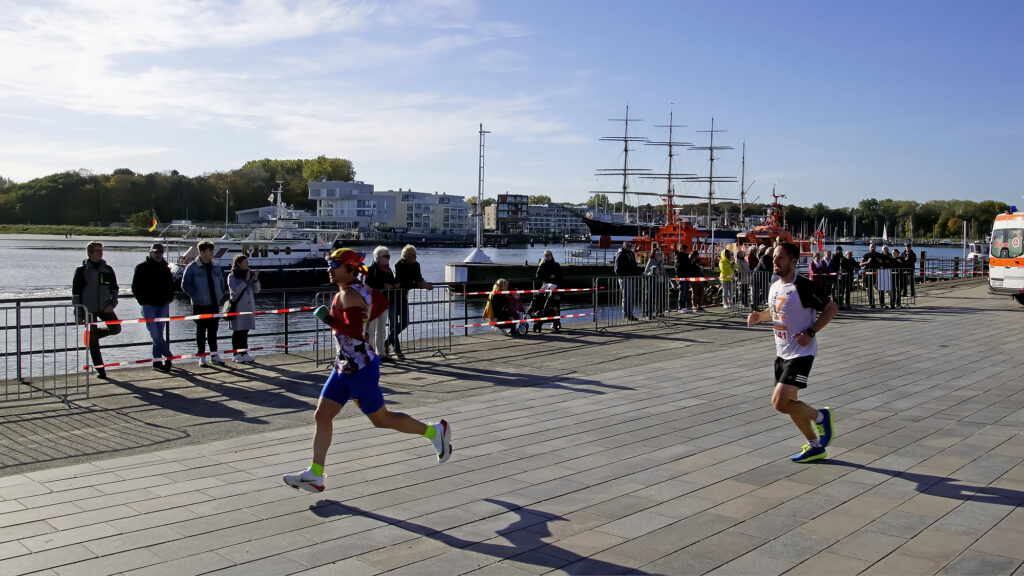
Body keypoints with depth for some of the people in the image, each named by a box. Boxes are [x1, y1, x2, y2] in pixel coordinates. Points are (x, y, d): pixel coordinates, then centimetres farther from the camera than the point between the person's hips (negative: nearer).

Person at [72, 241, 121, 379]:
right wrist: (78, 313, -6)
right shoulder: (82, 270, -2)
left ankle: (93, 334, 20)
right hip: (88, 309, -3)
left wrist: (112, 304, -4)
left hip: (105, 307, 3)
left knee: (116, 329, -9)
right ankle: (100, 369, 7)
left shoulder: (107, 269, 7)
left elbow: (114, 288, 13)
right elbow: (75, 292, -2)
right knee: (93, 341, -1)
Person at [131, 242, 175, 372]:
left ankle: (157, 361, 10)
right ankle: (168, 355, -5)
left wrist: (169, 298, 9)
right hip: (149, 306, -4)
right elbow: (135, 287, 2)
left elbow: (171, 285, 23)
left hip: (163, 306, 4)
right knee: (155, 334, -12)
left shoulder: (165, 268, 12)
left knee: (159, 335, 6)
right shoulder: (142, 268, 1)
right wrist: (143, 302, -6)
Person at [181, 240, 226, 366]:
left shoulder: (216, 267, 10)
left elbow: (221, 283, 20)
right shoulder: (192, 267, -5)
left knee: (213, 330, 9)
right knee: (201, 331, 3)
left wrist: (221, 297, 9)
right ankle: (202, 357, 9)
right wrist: (196, 297, -13)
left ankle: (214, 354, 17)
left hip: (214, 304, 4)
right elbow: (185, 285, -5)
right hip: (200, 306, -4)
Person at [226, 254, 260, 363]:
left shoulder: (249, 274, 11)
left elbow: (256, 290, 6)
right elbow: (235, 290, -16)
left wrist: (255, 279, -10)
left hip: (248, 307, 5)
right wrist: (246, 280, -19)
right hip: (237, 307, -5)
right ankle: (237, 355, 4)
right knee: (237, 331, -1)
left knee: (245, 331, 7)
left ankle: (244, 353, 11)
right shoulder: (232, 276, -5)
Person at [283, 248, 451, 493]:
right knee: (322, 416, 6)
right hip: (344, 366, 10)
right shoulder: (359, 289, 9)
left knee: (381, 419, 3)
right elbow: (380, 305, 23)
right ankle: (314, 475, 11)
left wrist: (328, 319, -21)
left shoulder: (348, 295, -19)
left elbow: (356, 332, -29)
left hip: (359, 368, -10)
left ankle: (434, 431, 18)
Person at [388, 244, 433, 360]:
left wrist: (424, 283, -21)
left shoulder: (415, 265, -2)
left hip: (403, 296, 7)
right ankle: (397, 349, 3)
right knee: (394, 323, -4)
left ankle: (387, 343, 18)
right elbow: (401, 283, -32)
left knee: (404, 323, 5)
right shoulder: (398, 265, -23)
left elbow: (418, 279, 0)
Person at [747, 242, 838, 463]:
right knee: (789, 403, 13)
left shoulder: (803, 287, -18)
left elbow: (831, 308, -11)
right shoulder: (775, 286, 6)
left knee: (779, 402, -15)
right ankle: (815, 447, 29)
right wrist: (759, 316, 4)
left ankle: (821, 416, 10)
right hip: (782, 352, 9)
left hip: (801, 353, -8)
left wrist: (810, 332, -19)